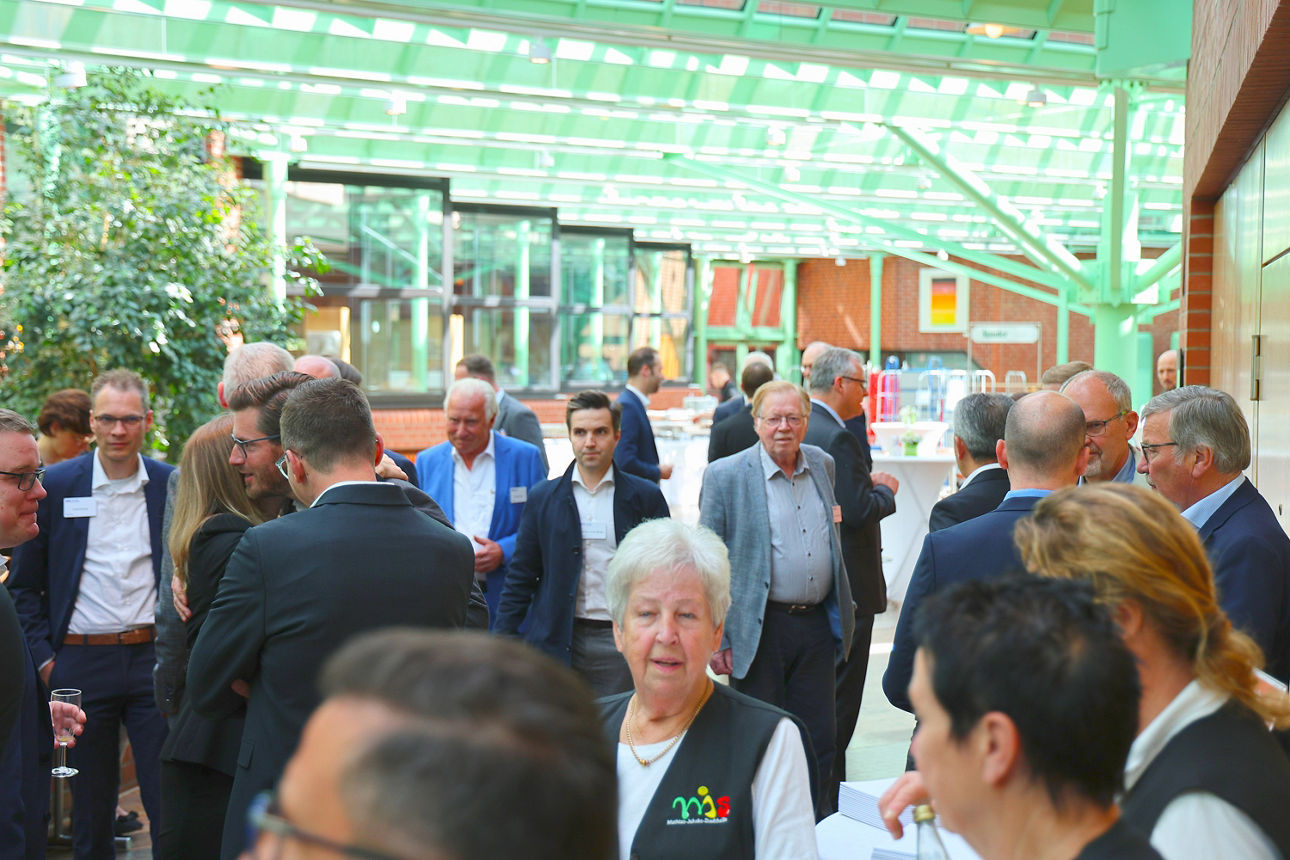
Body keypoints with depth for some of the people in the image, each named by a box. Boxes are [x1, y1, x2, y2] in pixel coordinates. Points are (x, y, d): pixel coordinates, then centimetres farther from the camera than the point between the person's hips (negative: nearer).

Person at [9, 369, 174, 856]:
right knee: (90, 811, 10)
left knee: (169, 805, 0)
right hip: (81, 661, 0)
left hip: (153, 657, 0)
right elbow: (25, 583, 7)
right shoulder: (57, 484, 2)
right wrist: (42, 655, -2)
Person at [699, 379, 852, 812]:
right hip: (759, 630, -4)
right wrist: (714, 639, -10)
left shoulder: (823, 465, 10)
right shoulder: (725, 476, -6)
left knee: (819, 743, 7)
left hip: (816, 626, 4)